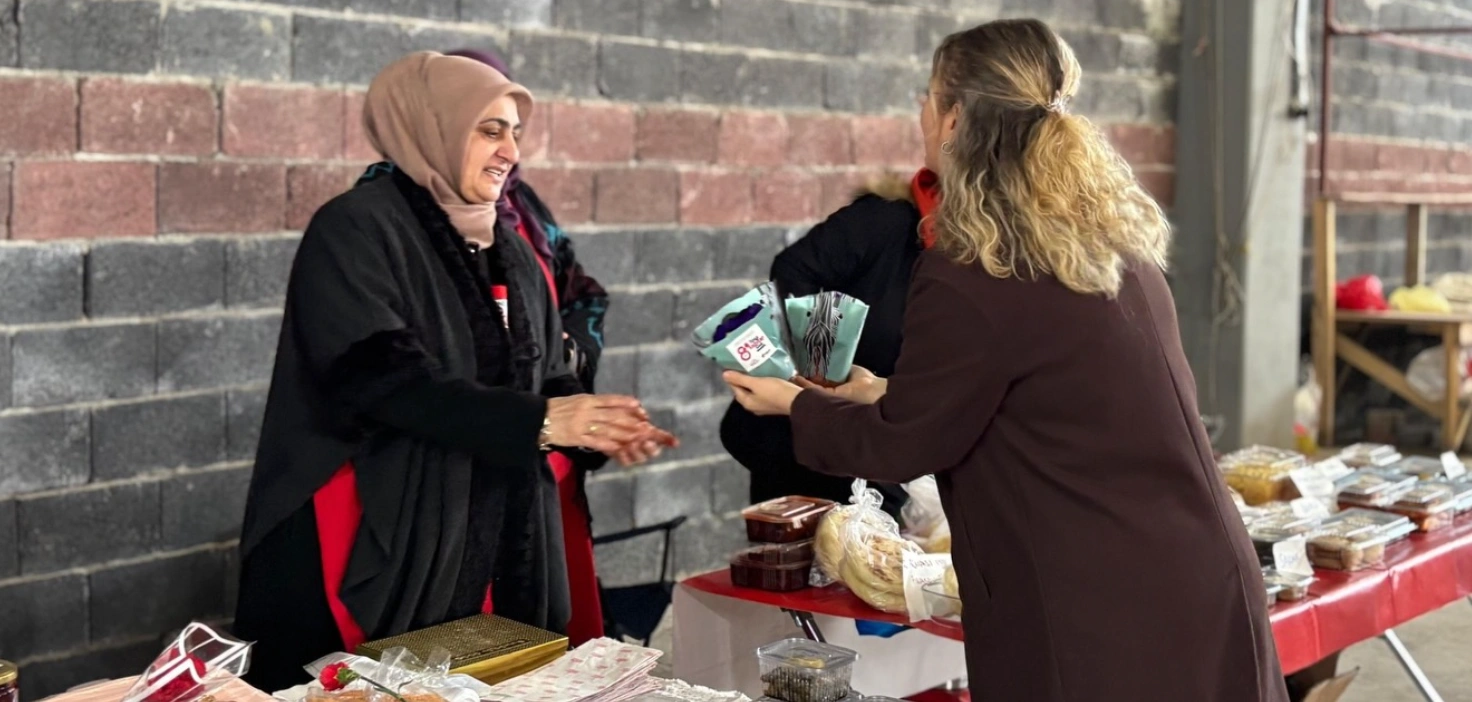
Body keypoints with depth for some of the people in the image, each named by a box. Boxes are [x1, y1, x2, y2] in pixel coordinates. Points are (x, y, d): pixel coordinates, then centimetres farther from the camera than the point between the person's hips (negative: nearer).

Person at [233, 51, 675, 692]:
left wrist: (599, 429, -8)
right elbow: (380, 377, -21)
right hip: (374, 553, -6)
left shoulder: (508, 251, 13)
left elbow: (544, 376, 14)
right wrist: (534, 422, -25)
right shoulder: (356, 231, -10)